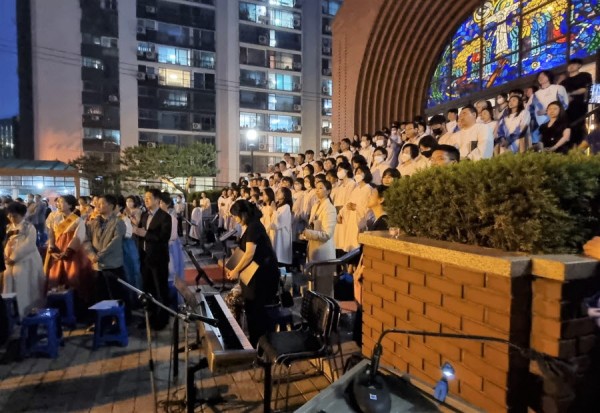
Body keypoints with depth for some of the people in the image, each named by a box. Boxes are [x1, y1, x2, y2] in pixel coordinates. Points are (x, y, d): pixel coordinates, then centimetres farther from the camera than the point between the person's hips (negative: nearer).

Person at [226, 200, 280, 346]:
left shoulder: (253, 226, -20)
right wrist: (235, 268, 6)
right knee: (251, 306, 15)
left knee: (258, 308, 0)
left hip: (264, 272, -10)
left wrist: (236, 270, -15)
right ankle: (254, 340, 29)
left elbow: (249, 254, -24)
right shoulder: (248, 226, 10)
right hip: (255, 272, 10)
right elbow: (244, 250, 14)